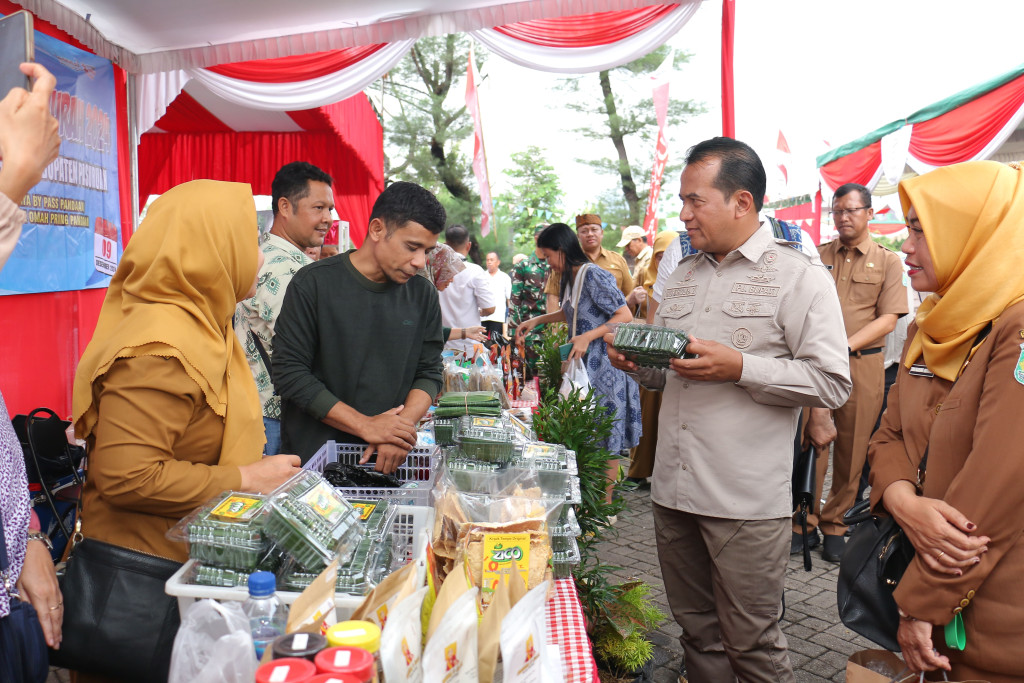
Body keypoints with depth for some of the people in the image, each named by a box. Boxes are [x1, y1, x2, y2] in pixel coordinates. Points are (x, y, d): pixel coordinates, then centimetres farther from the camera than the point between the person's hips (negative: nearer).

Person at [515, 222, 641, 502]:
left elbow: (625, 316, -19)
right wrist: (537, 320, 22)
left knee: (606, 439, 0)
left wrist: (587, 337, -25)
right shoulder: (569, 278, 12)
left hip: (606, 366, -9)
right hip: (584, 366, 9)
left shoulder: (594, 276, -16)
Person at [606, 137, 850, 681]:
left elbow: (833, 383, -12)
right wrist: (637, 363, 0)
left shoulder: (800, 277, -5)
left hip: (747, 502, -6)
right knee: (697, 633, 19)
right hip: (672, 492, 6)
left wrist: (739, 367, -21)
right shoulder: (681, 277, 15)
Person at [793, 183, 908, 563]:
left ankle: (835, 525, 18)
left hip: (862, 364, 0)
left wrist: (845, 346, -15)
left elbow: (888, 320, -2)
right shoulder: (816, 257, 11)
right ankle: (805, 523, 12)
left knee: (852, 449, 5)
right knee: (810, 441, 0)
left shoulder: (887, 262, 7)